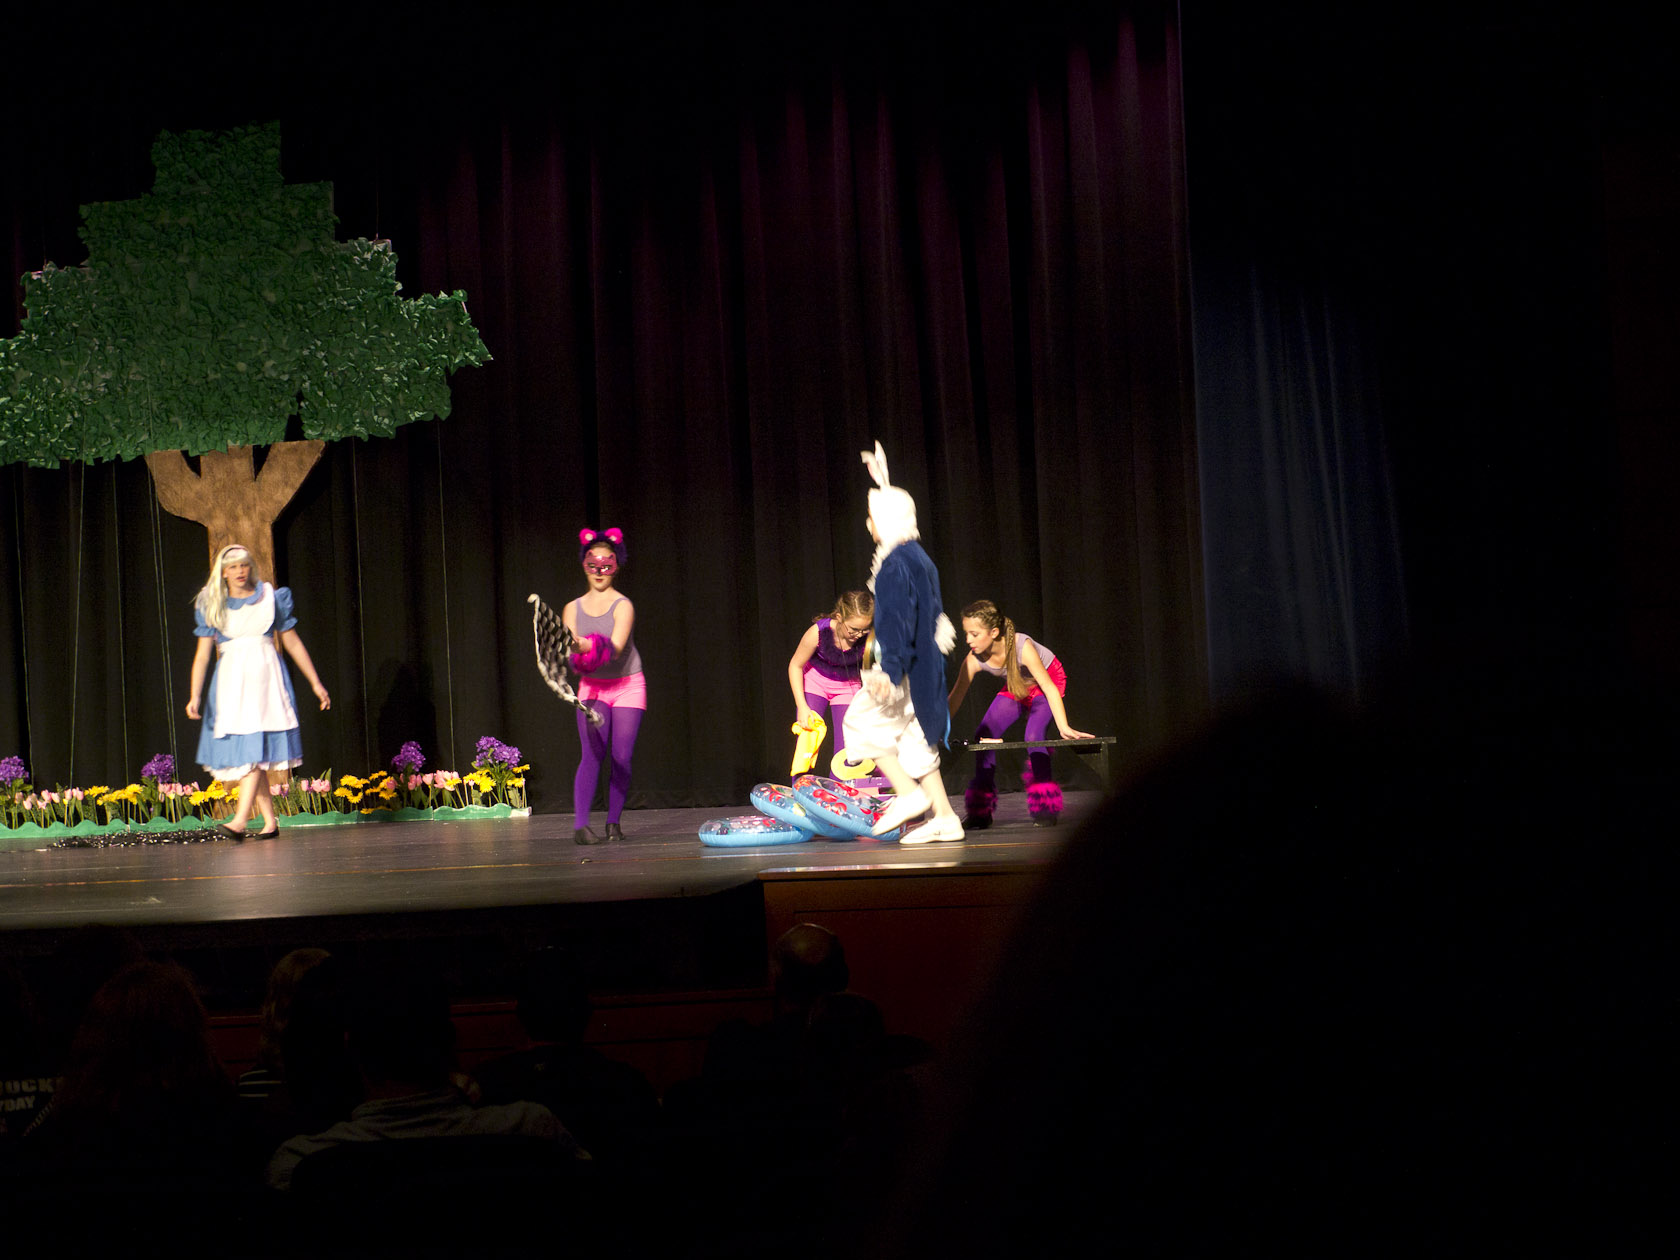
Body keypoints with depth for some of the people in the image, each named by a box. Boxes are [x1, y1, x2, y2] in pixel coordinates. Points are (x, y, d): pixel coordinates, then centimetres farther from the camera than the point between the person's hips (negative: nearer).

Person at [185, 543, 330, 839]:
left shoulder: (272, 598, 6)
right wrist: (195, 696, -7)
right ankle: (269, 820, 9)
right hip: (231, 681, 2)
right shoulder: (212, 607, 7)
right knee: (242, 750, 1)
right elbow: (203, 654, 4)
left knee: (255, 747, -15)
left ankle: (240, 820, -24)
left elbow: (293, 643, 11)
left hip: (265, 678, -2)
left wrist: (316, 683, 11)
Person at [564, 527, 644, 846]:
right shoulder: (573, 609, 4)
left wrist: (585, 645, -37)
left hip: (627, 686, -1)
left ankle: (613, 822, 7)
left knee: (621, 758, -6)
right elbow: (568, 653, -3)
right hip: (592, 688, 1)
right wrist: (572, 653, -27)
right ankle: (579, 825, -20)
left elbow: (615, 648, -22)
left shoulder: (623, 606, -7)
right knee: (593, 754, -15)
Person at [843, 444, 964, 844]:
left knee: (862, 725, 0)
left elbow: (897, 620, -22)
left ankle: (910, 793, -5)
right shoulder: (917, 557, 14)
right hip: (923, 661, 10)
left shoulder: (896, 563, -16)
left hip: (904, 665, -10)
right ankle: (944, 818, 7)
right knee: (914, 737, 10)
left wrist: (890, 670, -24)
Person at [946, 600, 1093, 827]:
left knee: (1034, 735, -27)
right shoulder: (974, 660, -25)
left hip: (1049, 679, -5)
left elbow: (1049, 688, -34)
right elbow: (956, 697, -17)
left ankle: (1045, 809, -15)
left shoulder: (1022, 647, -38)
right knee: (985, 734, -10)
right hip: (1017, 688, 5)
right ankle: (980, 813, 0)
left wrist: (1064, 728, -39)